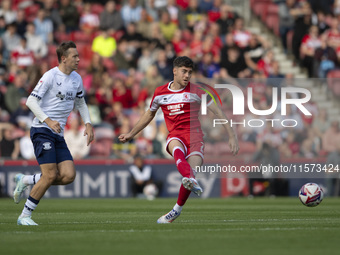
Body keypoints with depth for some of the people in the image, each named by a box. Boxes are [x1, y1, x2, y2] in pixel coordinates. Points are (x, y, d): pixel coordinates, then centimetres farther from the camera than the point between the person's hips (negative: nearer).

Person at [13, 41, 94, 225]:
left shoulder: (76, 79, 12)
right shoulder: (50, 76, -10)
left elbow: (80, 103, 27)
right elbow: (31, 101, -14)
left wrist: (87, 124, 11)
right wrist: (48, 120, -25)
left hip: (58, 135, 7)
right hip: (42, 132, -7)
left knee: (68, 176, -8)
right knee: (50, 175, -15)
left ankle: (25, 181, 11)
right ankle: (24, 216, -3)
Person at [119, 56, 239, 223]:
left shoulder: (195, 91, 2)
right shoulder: (160, 92, 10)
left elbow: (217, 112, 2)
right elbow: (149, 114, 28)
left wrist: (232, 136, -4)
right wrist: (131, 134, 33)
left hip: (194, 134, -1)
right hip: (175, 136, 1)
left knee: (192, 169, -23)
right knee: (177, 149, -37)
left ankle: (177, 210, -2)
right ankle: (192, 181, -66)